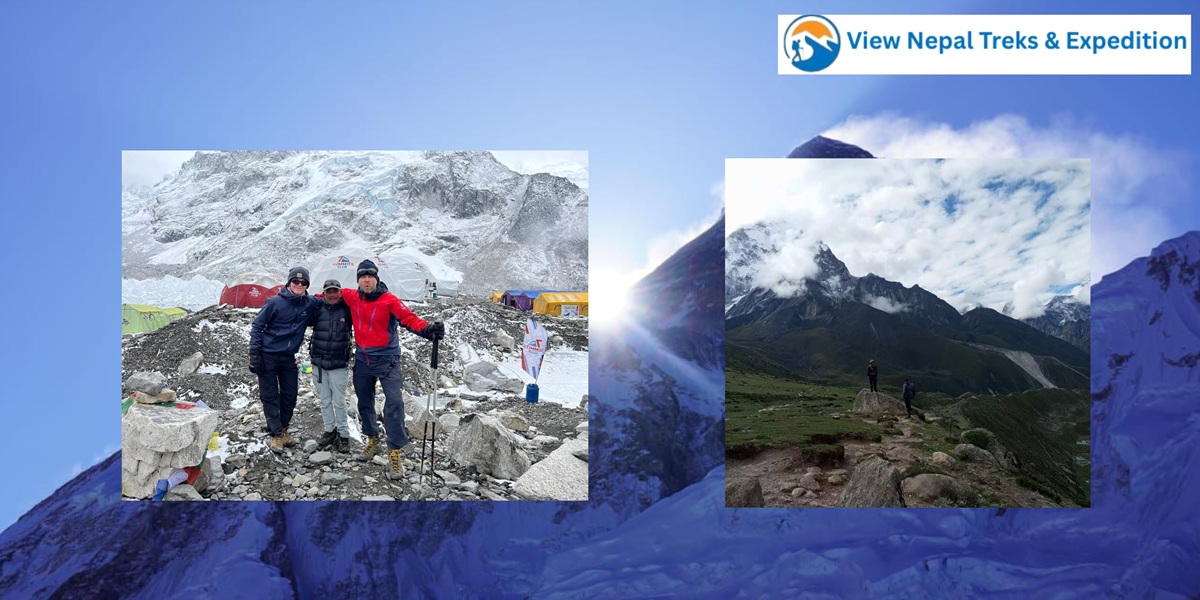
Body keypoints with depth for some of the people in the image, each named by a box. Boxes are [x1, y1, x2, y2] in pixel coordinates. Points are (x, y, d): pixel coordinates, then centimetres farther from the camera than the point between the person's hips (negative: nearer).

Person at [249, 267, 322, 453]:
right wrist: (254, 354, -11)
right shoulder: (275, 302, -11)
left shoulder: (310, 303, -1)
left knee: (290, 396, 7)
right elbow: (257, 326, -5)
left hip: (288, 357, 4)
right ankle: (276, 434, 8)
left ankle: (283, 430, 24)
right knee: (270, 396, 0)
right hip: (268, 355, -4)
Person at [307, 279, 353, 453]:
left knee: (339, 402, 0)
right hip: (318, 363, 3)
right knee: (324, 401, 11)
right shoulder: (318, 308, 2)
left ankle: (344, 434, 10)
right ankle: (330, 430, 24)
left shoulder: (347, 309, -2)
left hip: (339, 365, -2)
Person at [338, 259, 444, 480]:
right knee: (364, 403, 18)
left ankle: (394, 453, -10)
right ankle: (373, 440, 40)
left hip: (386, 359, -5)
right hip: (362, 360, 5)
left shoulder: (389, 300, -14)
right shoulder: (352, 297, 0)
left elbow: (409, 318, -24)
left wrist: (426, 329, -40)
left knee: (394, 402, -17)